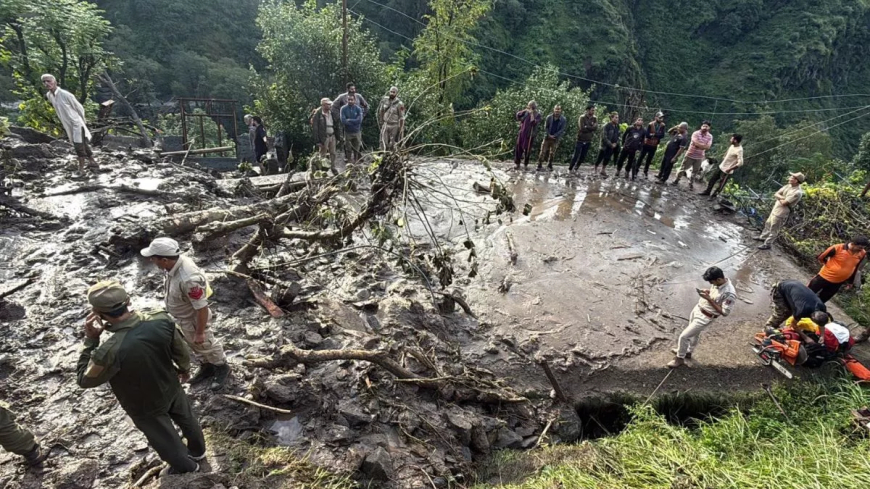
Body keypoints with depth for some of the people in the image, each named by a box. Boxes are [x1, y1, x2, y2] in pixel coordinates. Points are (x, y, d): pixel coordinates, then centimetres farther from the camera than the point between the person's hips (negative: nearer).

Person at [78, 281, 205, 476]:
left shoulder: (110, 351, -41)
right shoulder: (162, 320, -27)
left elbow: (84, 380, -18)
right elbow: (182, 352, -9)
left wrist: (90, 340, -19)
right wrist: (185, 369, 12)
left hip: (146, 406, -3)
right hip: (171, 388, 4)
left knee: (165, 440, 26)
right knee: (187, 420, 32)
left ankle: (187, 468, 53)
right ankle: (198, 450, 60)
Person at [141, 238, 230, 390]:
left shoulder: (188, 279, -43)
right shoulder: (176, 263, -16)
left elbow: (202, 308, -33)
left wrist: (200, 332, -22)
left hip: (193, 320, -8)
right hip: (182, 318, 8)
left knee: (206, 345, 16)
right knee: (194, 345, 27)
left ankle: (222, 368, 41)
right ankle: (207, 367, 50)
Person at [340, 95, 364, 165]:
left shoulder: (358, 109, -5)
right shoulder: (343, 109, -7)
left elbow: (359, 120, -15)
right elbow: (343, 121, -16)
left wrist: (349, 120, -12)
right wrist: (354, 122, -13)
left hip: (357, 132, 1)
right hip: (348, 132, -1)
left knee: (356, 150, 9)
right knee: (348, 150, 7)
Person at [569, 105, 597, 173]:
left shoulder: (595, 118, 5)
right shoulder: (582, 118, -9)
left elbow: (596, 128, -10)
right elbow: (582, 128, -21)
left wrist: (587, 127, -16)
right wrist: (591, 128, -12)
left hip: (588, 141, 4)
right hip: (580, 140, -4)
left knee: (583, 156, 7)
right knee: (576, 156, -3)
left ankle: (576, 168, 21)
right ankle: (570, 169, 9)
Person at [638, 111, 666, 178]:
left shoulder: (662, 126, -1)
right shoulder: (650, 124, -11)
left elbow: (662, 135, -9)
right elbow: (647, 134, -19)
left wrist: (653, 134, -19)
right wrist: (657, 135, -17)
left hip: (654, 145, 3)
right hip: (647, 144, -3)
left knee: (649, 159, 10)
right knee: (641, 157, 4)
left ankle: (645, 172, 20)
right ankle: (636, 171, 11)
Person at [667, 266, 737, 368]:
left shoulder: (729, 293, -32)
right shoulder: (718, 282, -8)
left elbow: (724, 312, -25)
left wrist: (709, 299, -28)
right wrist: (706, 292, -9)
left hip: (704, 317, -8)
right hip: (698, 309, 8)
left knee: (684, 336, -2)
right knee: (694, 334, 29)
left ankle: (680, 359, 20)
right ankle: (688, 352, 52)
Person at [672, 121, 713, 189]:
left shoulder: (710, 136, -2)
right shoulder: (695, 133, -12)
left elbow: (708, 147, -12)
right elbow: (696, 143, -24)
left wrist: (699, 145, -18)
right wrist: (704, 145, -14)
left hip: (699, 157, 3)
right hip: (690, 155, -3)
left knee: (695, 171, 10)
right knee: (683, 168, 6)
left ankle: (690, 184, 24)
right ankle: (677, 180, 22)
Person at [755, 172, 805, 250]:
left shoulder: (797, 192, -23)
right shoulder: (788, 186, 2)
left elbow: (784, 202, -25)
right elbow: (776, 194, 2)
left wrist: (779, 198, -7)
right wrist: (782, 197, -16)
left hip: (781, 213, -9)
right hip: (775, 208, 9)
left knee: (773, 230, 3)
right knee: (768, 224, 25)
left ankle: (767, 244, 13)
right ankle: (763, 237, 43)